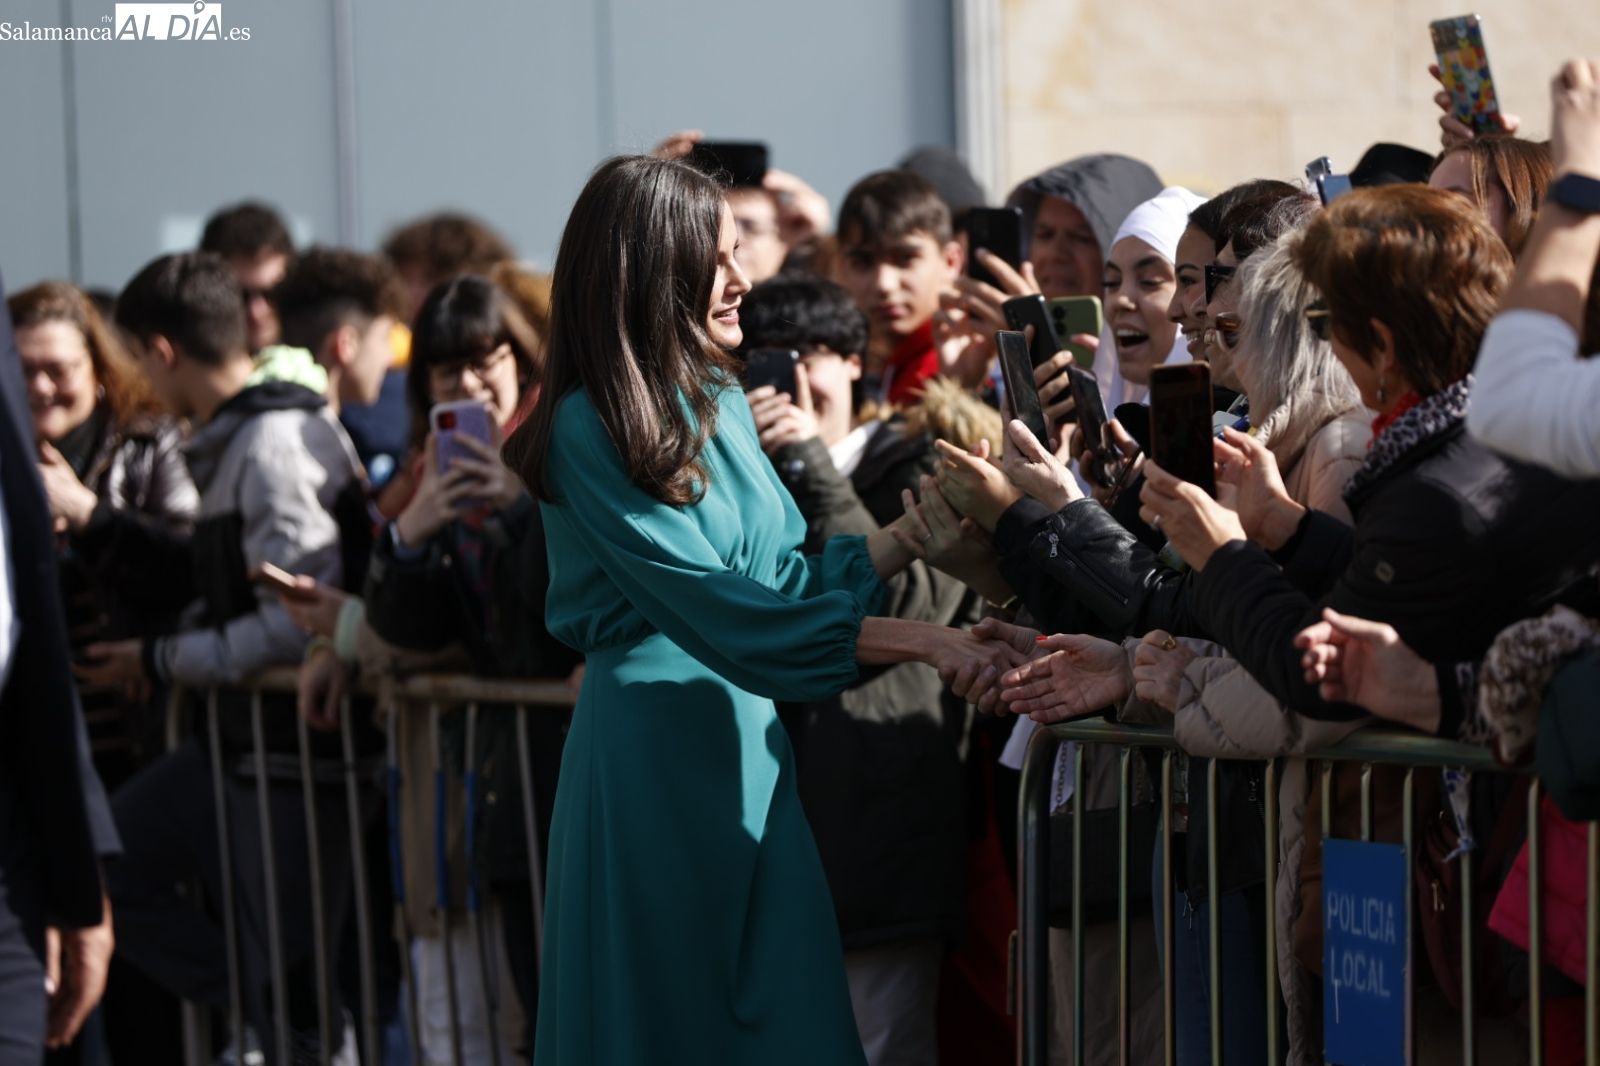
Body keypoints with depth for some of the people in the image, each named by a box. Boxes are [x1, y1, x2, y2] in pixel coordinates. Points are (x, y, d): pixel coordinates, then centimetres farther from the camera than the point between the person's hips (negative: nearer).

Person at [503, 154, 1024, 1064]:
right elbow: (722, 612, -18)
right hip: (655, 749, -7)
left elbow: (789, 574, 13)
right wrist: (919, 642, -19)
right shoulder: (591, 429, -13)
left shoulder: (721, 402, 12)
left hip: (749, 744, 7)